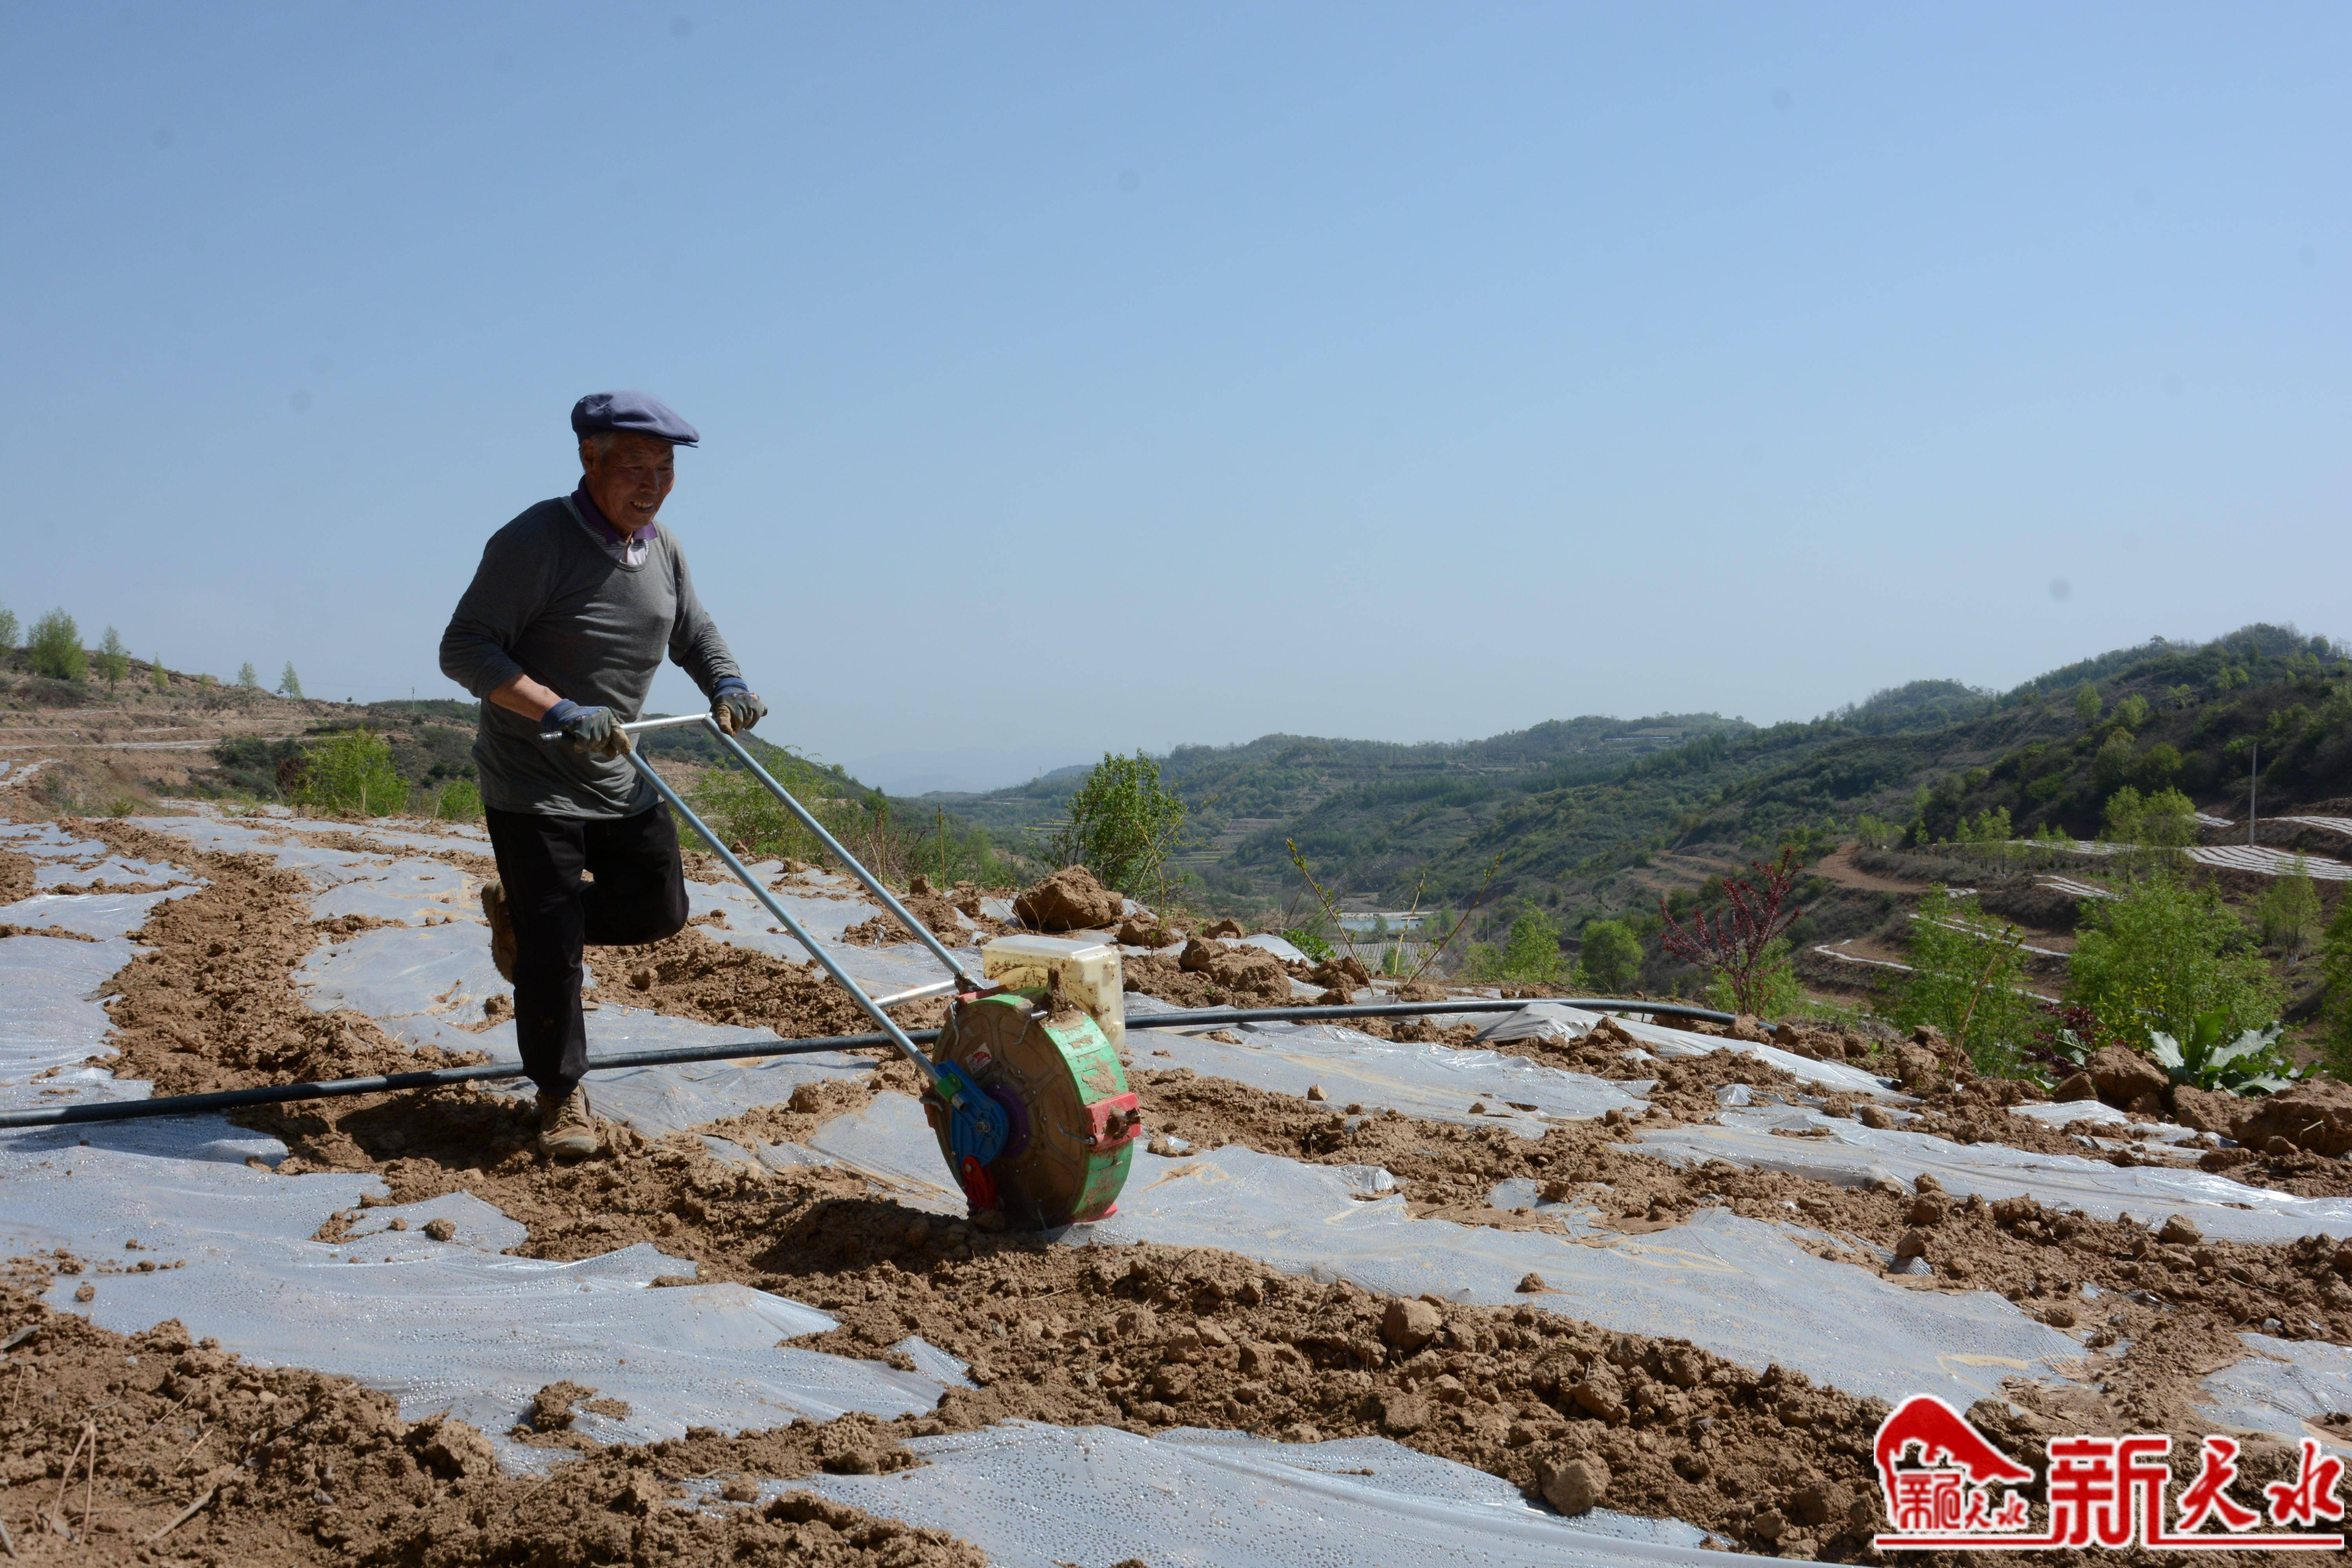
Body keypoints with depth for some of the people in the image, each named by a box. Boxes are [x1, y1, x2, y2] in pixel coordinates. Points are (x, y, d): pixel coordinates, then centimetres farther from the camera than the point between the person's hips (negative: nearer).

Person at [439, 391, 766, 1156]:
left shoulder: (662, 548, 5)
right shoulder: (535, 541, -19)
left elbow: (694, 634, 19)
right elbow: (464, 649, -23)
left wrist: (726, 684, -4)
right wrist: (562, 713, -34)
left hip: (620, 778, 7)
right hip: (532, 782, -7)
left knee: (659, 909, 11)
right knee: (552, 946, -4)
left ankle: (520, 912, 33)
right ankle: (562, 1095, 15)